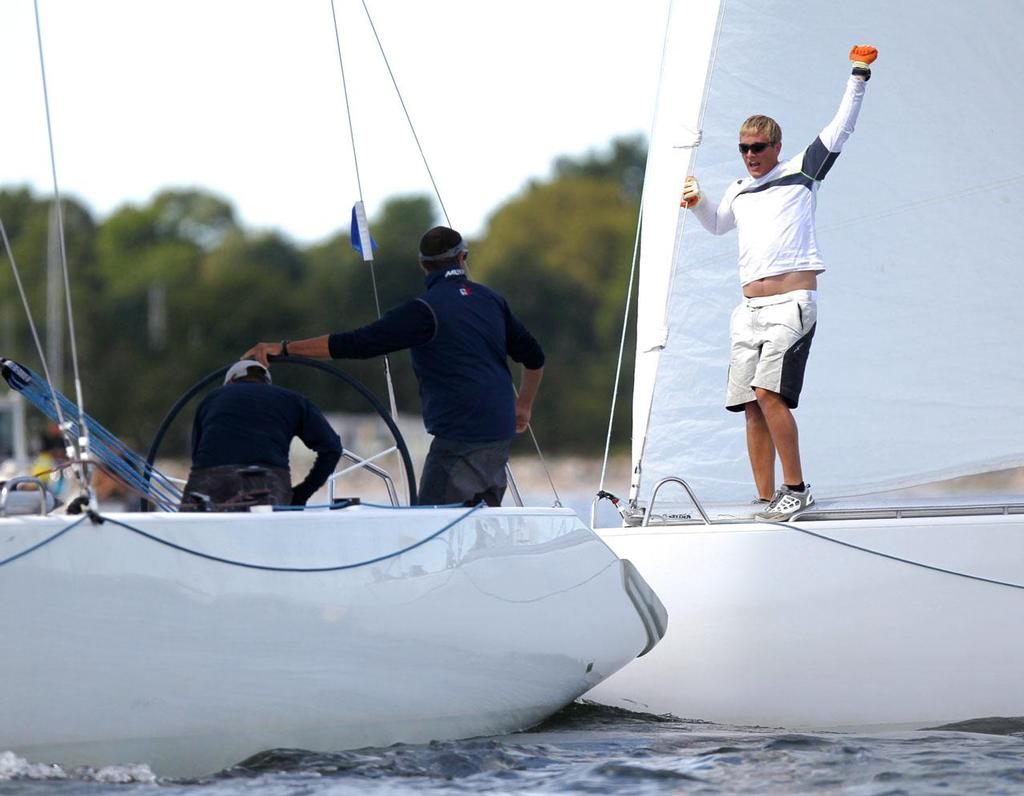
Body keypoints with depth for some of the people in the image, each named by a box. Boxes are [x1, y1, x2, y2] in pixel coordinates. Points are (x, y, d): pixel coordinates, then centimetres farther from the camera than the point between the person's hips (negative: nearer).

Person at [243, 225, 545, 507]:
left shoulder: (426, 310, -11)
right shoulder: (491, 299, 12)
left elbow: (358, 343, -16)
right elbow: (534, 357, 18)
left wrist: (285, 347, -15)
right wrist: (523, 406, 35)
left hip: (461, 438, -8)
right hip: (500, 435, 8)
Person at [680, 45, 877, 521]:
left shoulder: (801, 171, 6)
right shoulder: (739, 191, 21)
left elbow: (841, 128, 1)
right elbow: (717, 224, 41)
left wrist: (858, 76, -4)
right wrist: (698, 203, 22)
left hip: (791, 301, -7)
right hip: (750, 308, 7)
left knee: (769, 392, -21)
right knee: (751, 405, 1)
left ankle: (796, 489, -15)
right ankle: (767, 501, 4)